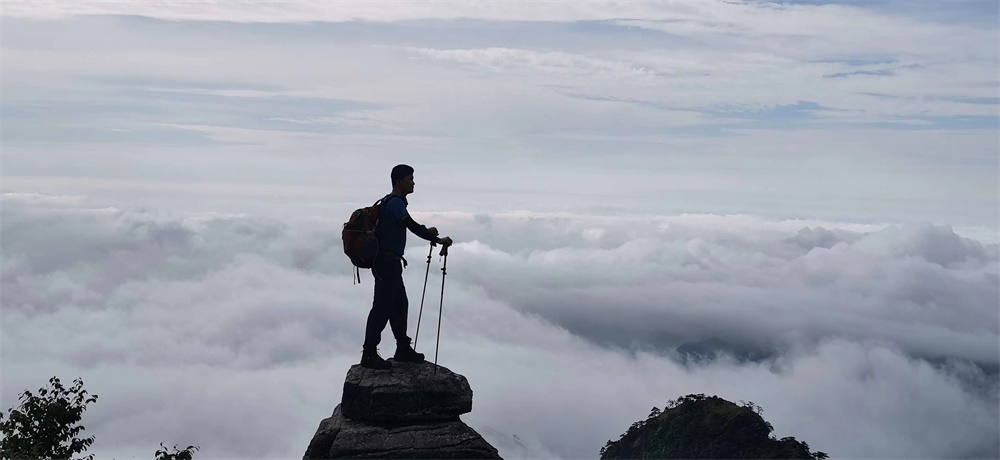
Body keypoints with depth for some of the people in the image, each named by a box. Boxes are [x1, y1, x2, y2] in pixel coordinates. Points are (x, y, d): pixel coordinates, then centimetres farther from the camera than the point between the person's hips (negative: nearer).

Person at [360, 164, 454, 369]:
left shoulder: (393, 202, 16)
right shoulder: (395, 203, -15)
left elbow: (407, 226, 29)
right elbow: (412, 226, -23)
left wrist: (426, 231, 20)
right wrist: (437, 240, -19)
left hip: (390, 263, 11)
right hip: (388, 262, -11)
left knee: (400, 305, 15)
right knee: (382, 307, -8)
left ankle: (403, 349, 23)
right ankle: (369, 354, -6)